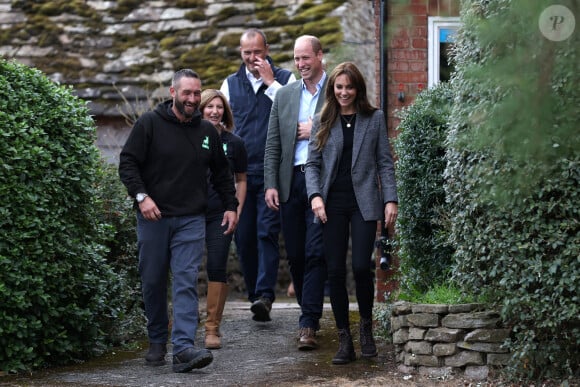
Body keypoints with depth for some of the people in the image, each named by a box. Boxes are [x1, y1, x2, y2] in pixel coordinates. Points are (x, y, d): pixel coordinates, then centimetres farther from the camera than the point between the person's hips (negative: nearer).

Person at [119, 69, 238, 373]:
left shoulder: (207, 131, 11)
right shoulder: (149, 123, -2)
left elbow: (222, 173, 22)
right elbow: (127, 163, -4)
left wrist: (231, 205, 15)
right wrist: (141, 195, -16)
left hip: (191, 220, 1)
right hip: (153, 217, -1)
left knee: (186, 282, -10)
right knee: (153, 282, 7)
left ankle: (183, 348, -18)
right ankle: (157, 342, 24)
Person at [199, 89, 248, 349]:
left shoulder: (233, 143, 7)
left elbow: (241, 181, 14)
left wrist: (237, 211, 4)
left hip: (220, 215, 0)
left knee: (217, 268, -4)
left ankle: (212, 328, 0)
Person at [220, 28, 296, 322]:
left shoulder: (284, 79, 5)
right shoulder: (230, 84, 15)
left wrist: (271, 83, -11)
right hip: (240, 174, 4)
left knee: (267, 232, -13)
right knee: (243, 237, 4)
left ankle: (265, 295, -20)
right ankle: (254, 295, 12)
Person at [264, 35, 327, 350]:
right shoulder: (285, 95, 14)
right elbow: (273, 145, 12)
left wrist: (316, 133, -10)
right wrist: (271, 184, 3)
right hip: (291, 182, 5)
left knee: (315, 252, -11)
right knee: (295, 254, 7)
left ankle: (308, 324, -13)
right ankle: (309, 315, 21)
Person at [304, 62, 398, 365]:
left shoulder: (374, 119, 7)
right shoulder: (322, 123, 10)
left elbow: (385, 162, 5)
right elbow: (312, 163, 7)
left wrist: (391, 199, -3)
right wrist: (315, 195, -9)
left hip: (363, 202, -2)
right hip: (332, 204, 2)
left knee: (361, 266, -11)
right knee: (335, 271, -1)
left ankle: (366, 326, 14)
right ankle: (344, 340, 7)